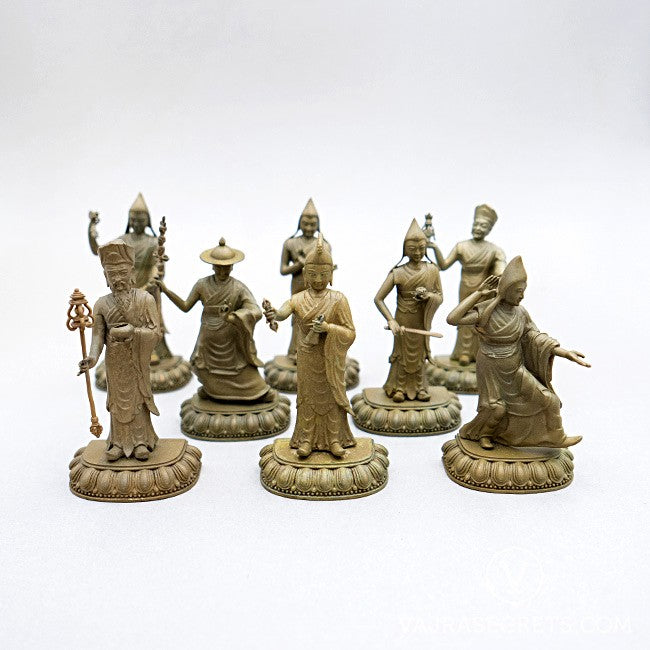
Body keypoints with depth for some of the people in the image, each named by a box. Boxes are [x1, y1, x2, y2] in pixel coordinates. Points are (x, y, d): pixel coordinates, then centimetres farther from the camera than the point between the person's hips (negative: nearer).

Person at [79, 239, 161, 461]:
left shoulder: (145, 299, -10)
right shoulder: (102, 304, -3)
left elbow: (156, 332, -13)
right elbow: (98, 335, -7)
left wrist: (131, 331, -25)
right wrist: (93, 356, -24)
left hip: (137, 360, -2)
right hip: (114, 362, 2)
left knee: (139, 397, 8)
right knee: (118, 399, 10)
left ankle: (141, 441, 21)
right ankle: (120, 441, 23)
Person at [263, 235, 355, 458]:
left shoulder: (338, 300, -6)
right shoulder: (299, 299, -4)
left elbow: (350, 333, -8)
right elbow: (284, 312, -27)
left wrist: (327, 327, -24)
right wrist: (273, 314, -50)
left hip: (330, 359, -1)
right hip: (307, 358, 1)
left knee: (331, 397, 8)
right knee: (308, 396, 10)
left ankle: (334, 439, 21)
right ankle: (307, 439, 22)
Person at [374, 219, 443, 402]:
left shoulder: (432, 270, -6)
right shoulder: (397, 273, -15)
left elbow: (440, 297, 1)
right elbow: (378, 299, -16)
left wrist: (428, 295, -22)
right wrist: (391, 321, -25)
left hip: (422, 321, 2)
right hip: (403, 322, -2)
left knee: (420, 353, 15)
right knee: (402, 352, 11)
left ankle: (419, 387, 32)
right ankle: (400, 388, 27)